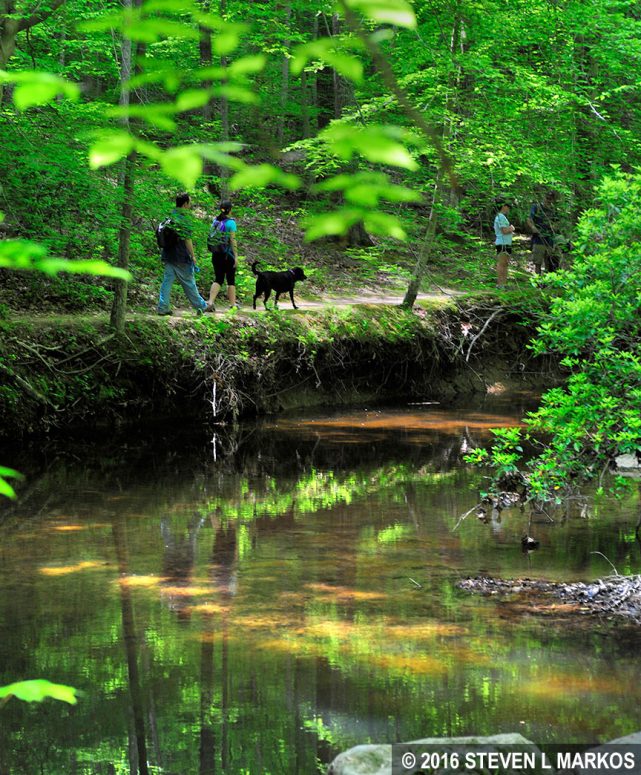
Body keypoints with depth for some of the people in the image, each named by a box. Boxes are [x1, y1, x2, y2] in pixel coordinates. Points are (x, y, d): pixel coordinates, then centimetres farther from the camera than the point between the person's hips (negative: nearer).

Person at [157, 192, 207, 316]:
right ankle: (201, 306, 16)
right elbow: (187, 240, -16)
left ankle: (162, 308, 2)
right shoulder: (184, 219, -15)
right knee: (189, 283, 4)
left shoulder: (169, 218, 8)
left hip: (168, 256, 6)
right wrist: (192, 256, -8)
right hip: (181, 257, -6)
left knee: (167, 281, 6)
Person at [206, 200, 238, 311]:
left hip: (216, 254, 5)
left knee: (218, 279, 8)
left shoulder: (215, 221, 6)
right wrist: (236, 256, -10)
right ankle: (233, 304, 15)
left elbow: (211, 237, 9)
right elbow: (232, 240, -13)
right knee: (231, 280, 8)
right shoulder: (230, 222, -11)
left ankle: (210, 302, -9)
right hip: (228, 254, -5)